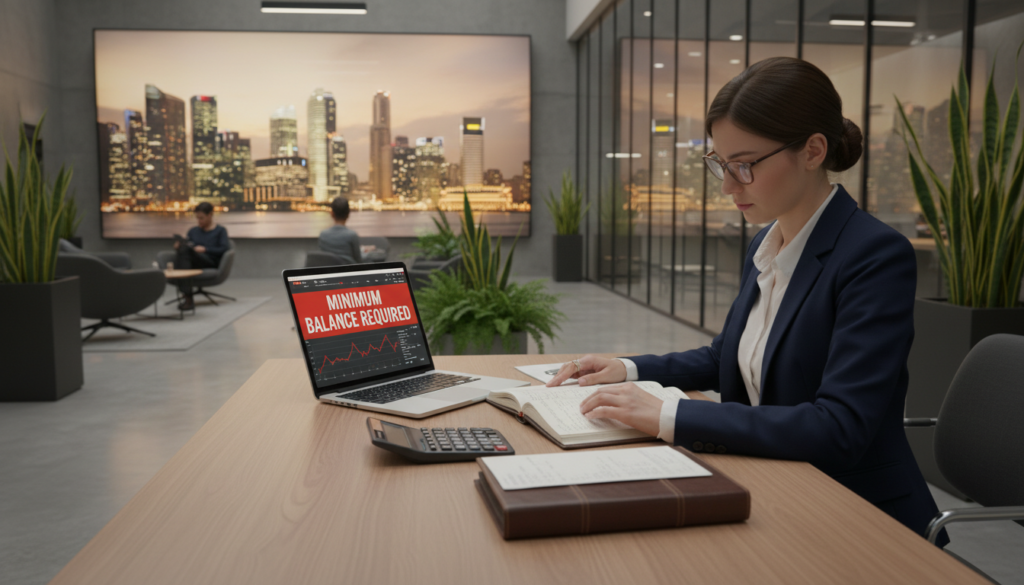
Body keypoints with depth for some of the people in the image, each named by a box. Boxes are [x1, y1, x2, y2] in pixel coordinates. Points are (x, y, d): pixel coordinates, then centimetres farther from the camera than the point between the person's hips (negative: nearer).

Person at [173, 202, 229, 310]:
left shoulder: (220, 230, 17)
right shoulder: (193, 231, 29)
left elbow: (224, 249, 1)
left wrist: (205, 249, -12)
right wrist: (178, 245, -4)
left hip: (211, 263, -3)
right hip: (193, 264, 4)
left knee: (185, 249, -33)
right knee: (179, 255, -35)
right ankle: (187, 298, -43)